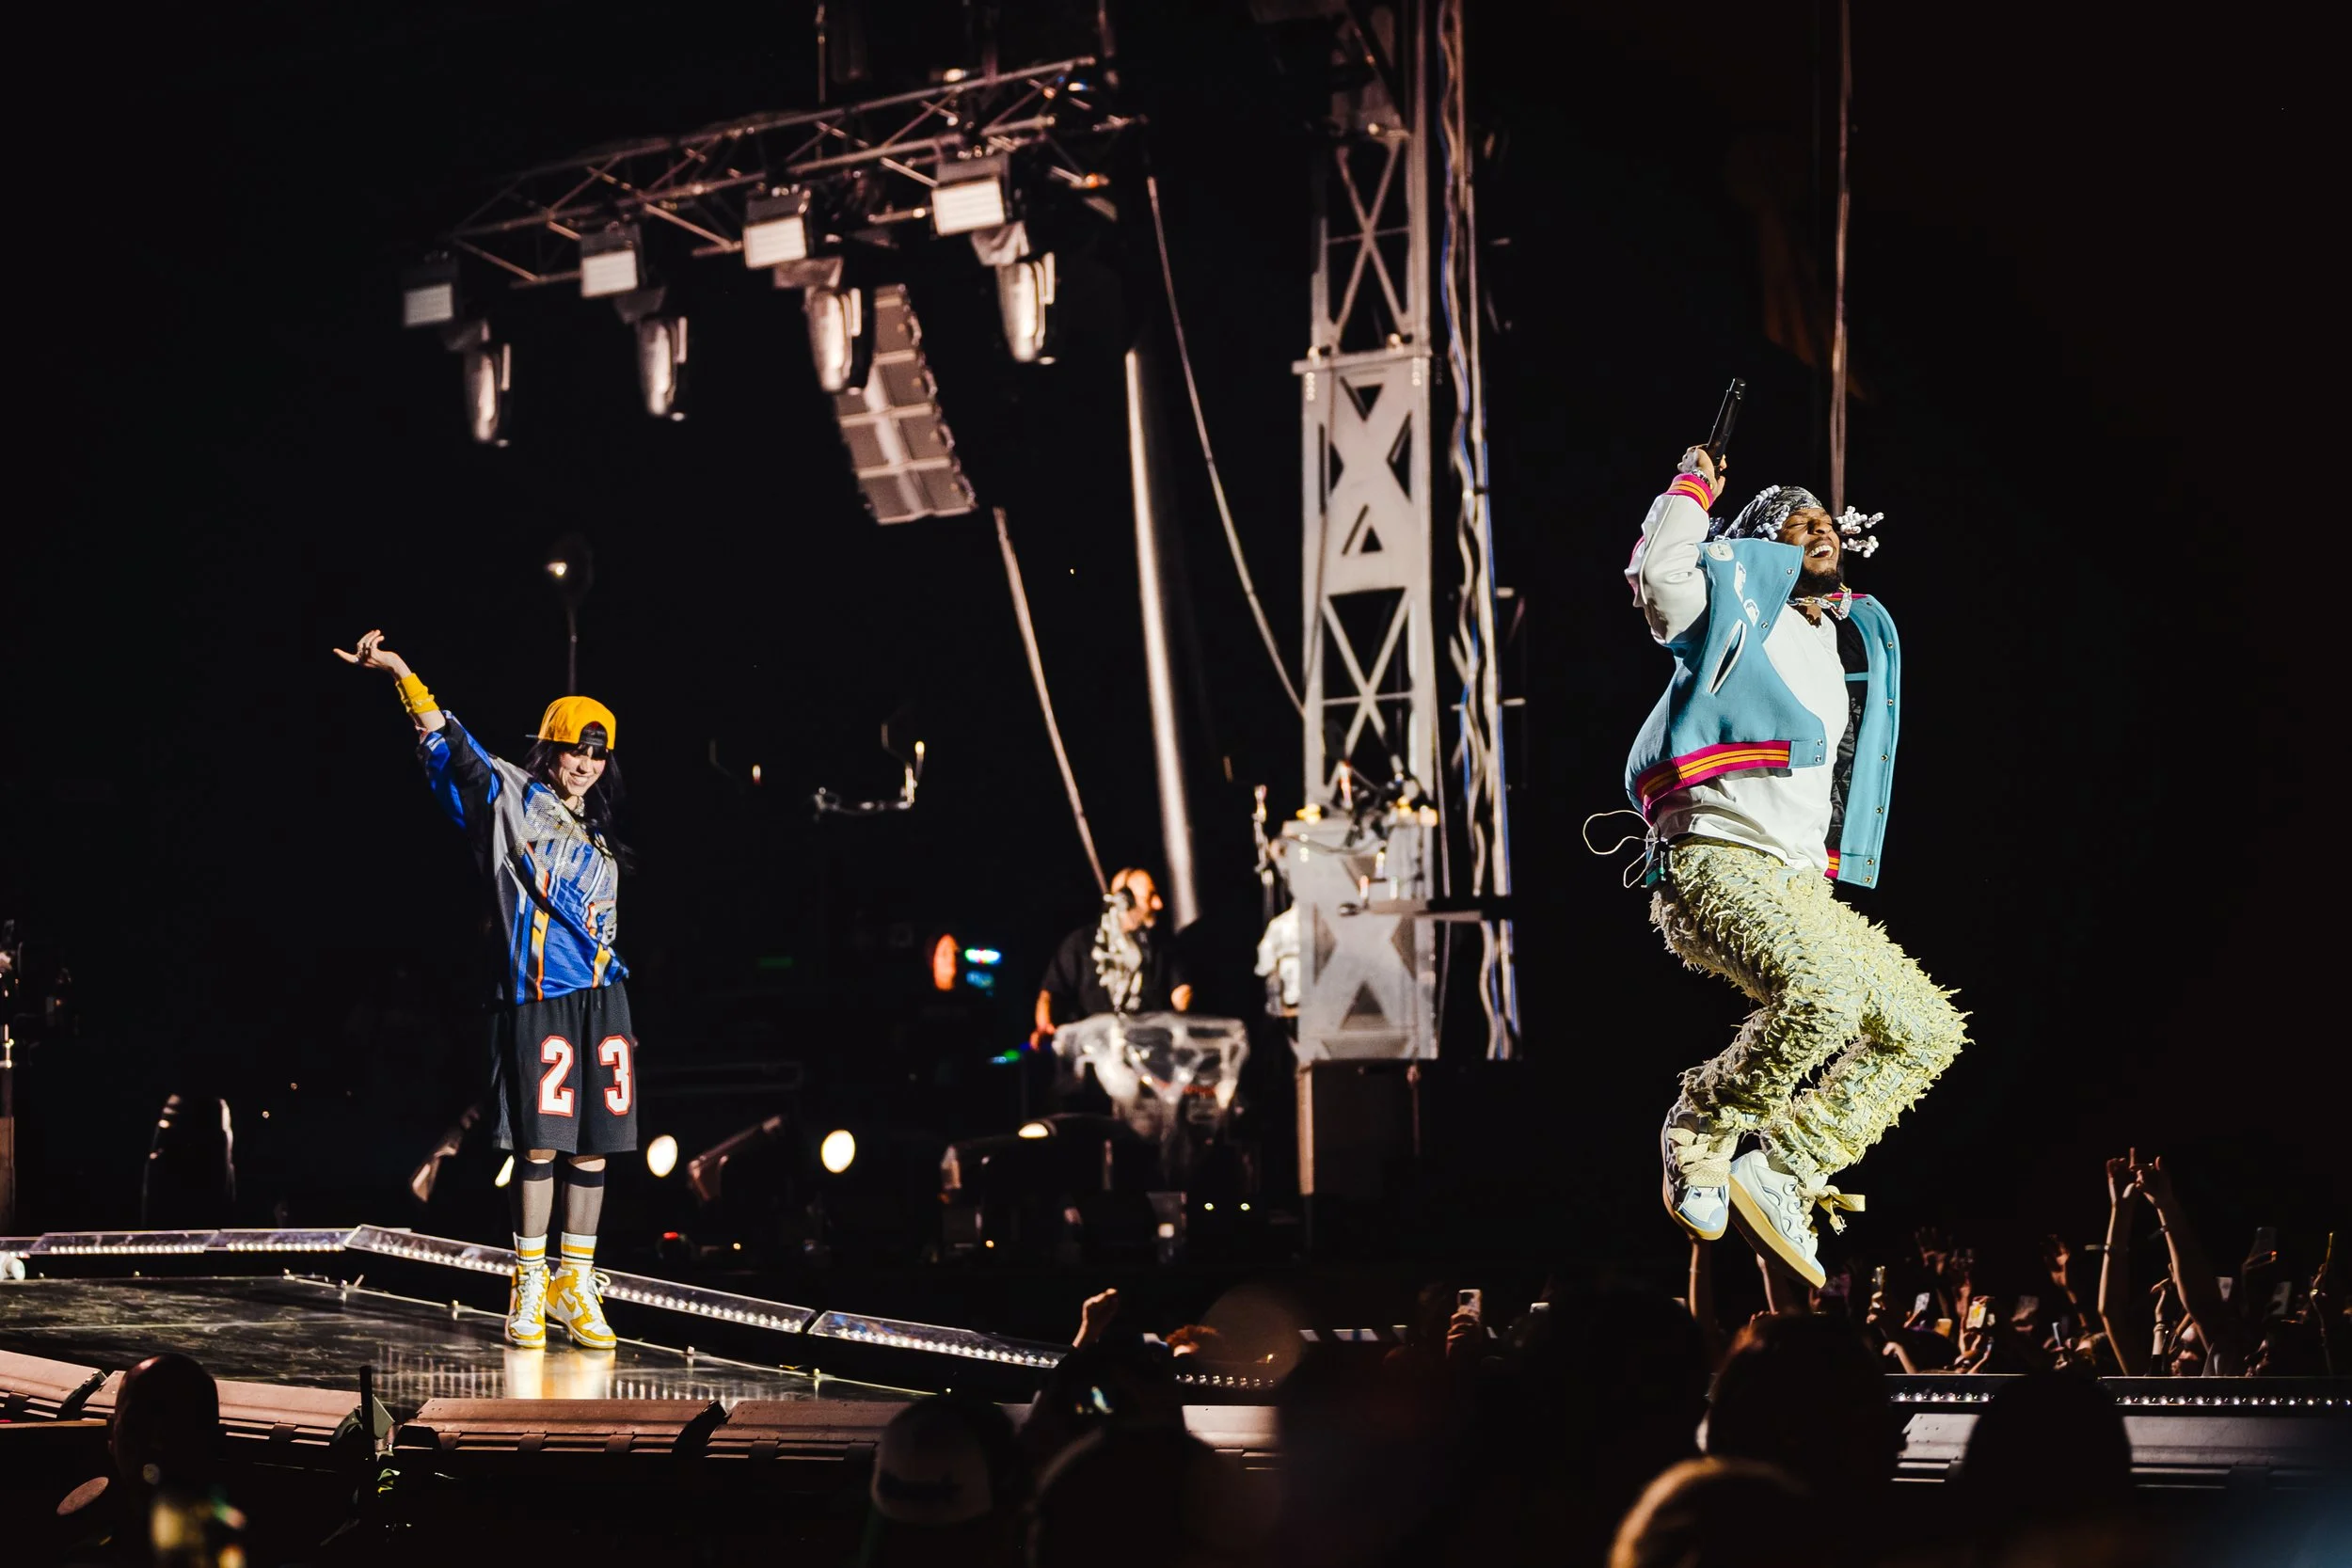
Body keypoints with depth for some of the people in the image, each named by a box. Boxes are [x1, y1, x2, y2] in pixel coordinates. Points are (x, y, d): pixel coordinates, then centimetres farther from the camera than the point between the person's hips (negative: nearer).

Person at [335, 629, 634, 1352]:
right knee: (540, 1142, -7)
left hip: (601, 999, 5)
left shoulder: (596, 836, 20)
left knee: (593, 1147, 3)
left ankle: (575, 1284, 10)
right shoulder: (510, 798, 2)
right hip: (538, 996, -5)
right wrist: (401, 673, -20)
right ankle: (529, 1286, 2)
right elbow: (452, 750, -10)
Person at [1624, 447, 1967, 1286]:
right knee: (1823, 992, -33)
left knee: (1925, 1030, 0)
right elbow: (1658, 572, -17)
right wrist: (1692, 488, -3)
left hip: (1799, 886, 8)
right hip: (1713, 862, -8)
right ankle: (1697, 1133, -11)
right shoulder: (1738, 604, 3)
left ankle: (1780, 1170, 2)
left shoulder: (1855, 643, 23)